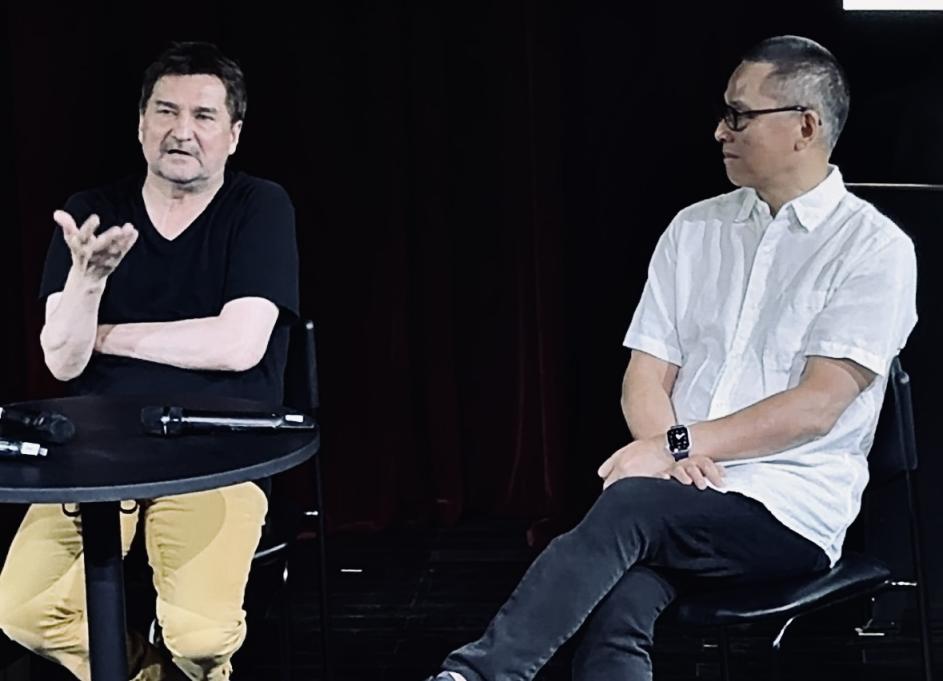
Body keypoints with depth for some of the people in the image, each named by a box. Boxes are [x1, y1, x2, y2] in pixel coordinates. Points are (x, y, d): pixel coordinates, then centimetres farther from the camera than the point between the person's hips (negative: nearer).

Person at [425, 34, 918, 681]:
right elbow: (645, 379, 11)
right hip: (682, 485, 4)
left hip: (791, 507, -4)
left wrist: (676, 446, -15)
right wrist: (670, 450, -11)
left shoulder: (876, 249, -1)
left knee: (628, 508, -33)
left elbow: (816, 407, -11)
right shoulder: (694, 229, 15)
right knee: (616, 612, -30)